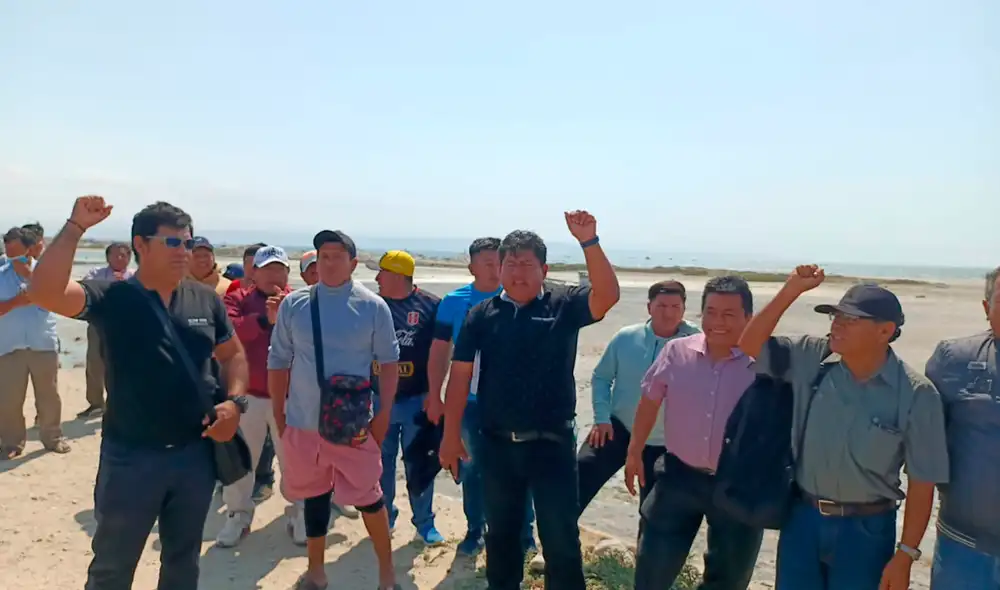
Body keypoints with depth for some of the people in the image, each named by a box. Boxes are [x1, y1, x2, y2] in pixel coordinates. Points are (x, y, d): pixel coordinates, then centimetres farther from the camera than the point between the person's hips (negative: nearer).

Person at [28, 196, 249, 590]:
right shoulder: (111, 298, -9)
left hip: (196, 453, 3)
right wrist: (76, 227, -25)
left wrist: (234, 401, -6)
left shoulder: (206, 300, 1)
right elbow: (44, 292, -26)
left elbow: (233, 354, 10)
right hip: (130, 457, -3)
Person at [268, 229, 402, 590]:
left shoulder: (373, 307, -5)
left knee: (367, 496, 7)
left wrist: (384, 414, -5)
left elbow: (389, 361, -1)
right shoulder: (293, 305, 0)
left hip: (353, 422, -2)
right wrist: (278, 415, 6)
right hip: (303, 421, 3)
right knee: (314, 496, 17)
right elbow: (278, 362, 6)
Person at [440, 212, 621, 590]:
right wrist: (451, 436, -1)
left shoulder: (563, 305, -4)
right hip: (497, 444, 3)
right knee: (501, 532, 20)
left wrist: (588, 242, -33)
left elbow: (607, 296, -23)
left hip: (552, 443, -2)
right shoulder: (481, 314, 1)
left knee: (561, 536, 7)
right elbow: (460, 376, 1)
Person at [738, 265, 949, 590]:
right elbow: (750, 345, -7)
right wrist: (792, 290, -15)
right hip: (803, 516, 3)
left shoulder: (916, 394, -14)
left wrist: (905, 554, -8)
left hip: (866, 527, -2)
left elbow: (922, 482, -9)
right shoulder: (812, 359, -6)